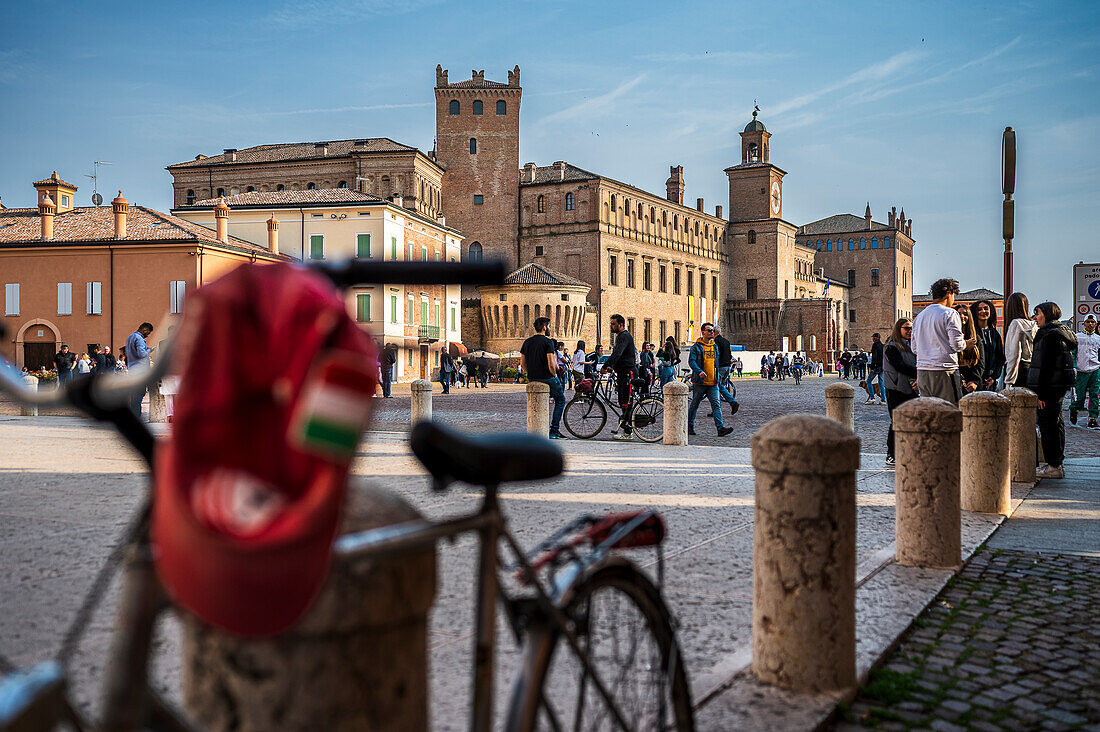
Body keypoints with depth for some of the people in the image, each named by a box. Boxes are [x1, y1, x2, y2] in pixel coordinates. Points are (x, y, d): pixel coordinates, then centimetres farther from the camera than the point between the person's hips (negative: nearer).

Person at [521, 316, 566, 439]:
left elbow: (522, 364, 9)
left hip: (532, 379, 6)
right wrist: (554, 375, -2)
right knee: (560, 400, 11)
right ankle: (553, 431, 3)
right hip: (547, 377, -6)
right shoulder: (548, 342, -11)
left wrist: (532, 375, 17)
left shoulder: (527, 342, 8)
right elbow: (551, 364, -19)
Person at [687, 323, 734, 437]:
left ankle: (720, 428, -13)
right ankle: (690, 426, 21)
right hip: (699, 381, -4)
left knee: (716, 404, -7)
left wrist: (717, 377, 22)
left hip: (713, 383, 4)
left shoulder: (715, 346, 15)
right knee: (695, 404, 7)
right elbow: (691, 361, -13)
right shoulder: (696, 346, -3)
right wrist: (699, 371, -28)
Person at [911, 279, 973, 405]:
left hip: (922, 371, 7)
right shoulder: (950, 314, -6)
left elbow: (914, 347, 17)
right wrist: (966, 343, 8)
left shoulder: (919, 316, 15)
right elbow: (956, 344, -12)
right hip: (944, 371, -7)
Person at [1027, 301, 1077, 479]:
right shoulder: (1062, 332, 17)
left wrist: (1041, 393, -21)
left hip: (1051, 385, -11)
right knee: (1056, 423, 15)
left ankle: (1054, 466, -4)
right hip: (1060, 386, 11)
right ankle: (1057, 464, 23)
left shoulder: (1050, 335, -16)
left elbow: (1047, 366, -21)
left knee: (1048, 424, -6)